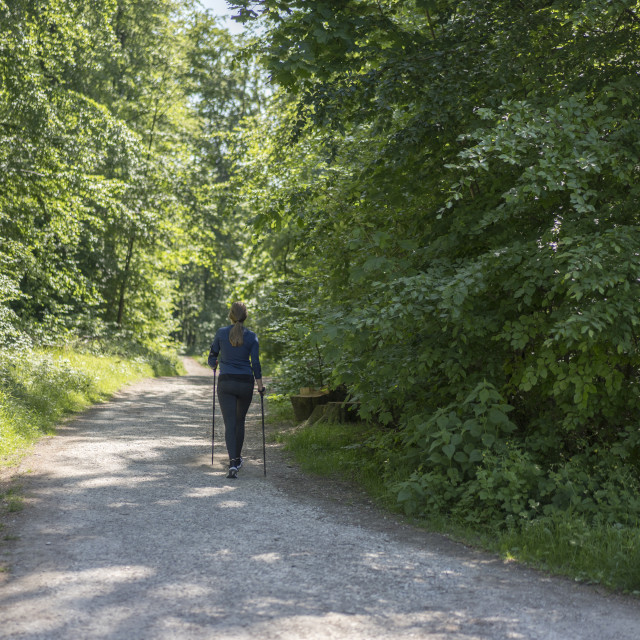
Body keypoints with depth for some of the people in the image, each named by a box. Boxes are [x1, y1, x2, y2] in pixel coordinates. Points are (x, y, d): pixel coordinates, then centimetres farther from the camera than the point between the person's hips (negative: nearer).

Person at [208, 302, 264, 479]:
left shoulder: (221, 333, -2)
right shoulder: (251, 336, -3)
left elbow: (212, 357, 7)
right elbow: (255, 363, -6)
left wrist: (214, 367, 29)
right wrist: (260, 384, 2)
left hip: (226, 383, -1)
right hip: (245, 383, 1)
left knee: (230, 424, -4)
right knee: (240, 421, 20)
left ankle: (233, 463, -20)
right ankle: (237, 458, 31)